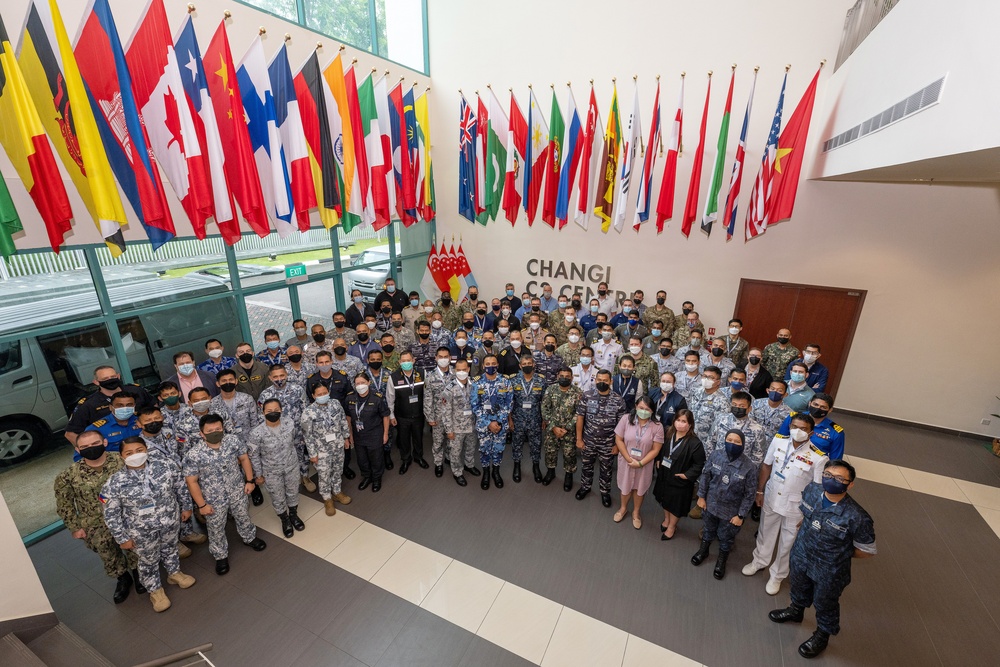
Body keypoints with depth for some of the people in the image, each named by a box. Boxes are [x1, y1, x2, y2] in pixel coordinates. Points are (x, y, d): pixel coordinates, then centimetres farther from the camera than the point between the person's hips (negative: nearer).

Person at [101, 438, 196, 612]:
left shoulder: (166, 467, -19)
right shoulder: (114, 483, -22)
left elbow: (181, 487, -3)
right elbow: (111, 515, -11)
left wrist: (186, 507, 4)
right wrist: (122, 538, -6)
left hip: (170, 522, 2)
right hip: (142, 532, -2)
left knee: (170, 550, 27)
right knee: (148, 561, 21)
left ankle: (174, 574, 55)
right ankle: (155, 590, 47)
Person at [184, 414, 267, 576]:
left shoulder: (233, 440, -18)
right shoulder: (194, 455, -25)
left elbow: (244, 458, -3)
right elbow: (191, 481, -15)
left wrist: (249, 480, -2)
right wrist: (202, 505, -11)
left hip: (237, 492, 3)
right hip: (213, 499, -2)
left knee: (243, 517, 26)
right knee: (216, 529, 19)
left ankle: (249, 538, 54)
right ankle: (221, 556, 45)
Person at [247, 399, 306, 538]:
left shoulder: (290, 424, -19)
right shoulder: (257, 433, -25)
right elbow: (253, 456, -11)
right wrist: (258, 475, -4)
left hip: (292, 467, 2)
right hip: (272, 472, -2)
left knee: (293, 493, 23)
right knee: (278, 498, 19)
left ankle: (294, 515, 52)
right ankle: (285, 520, 47)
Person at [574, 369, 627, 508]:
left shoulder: (618, 400, -13)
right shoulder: (586, 396, -12)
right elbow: (580, 417, -6)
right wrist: (579, 438, -5)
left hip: (608, 443, -1)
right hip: (588, 441, 1)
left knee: (606, 469, 19)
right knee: (587, 466, 21)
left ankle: (605, 492, 41)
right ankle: (585, 487, 45)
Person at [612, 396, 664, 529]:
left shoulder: (657, 426, -18)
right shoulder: (626, 419, -16)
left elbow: (655, 449, -13)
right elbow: (618, 440, -11)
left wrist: (640, 463, -17)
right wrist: (629, 459, -15)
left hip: (644, 464, 0)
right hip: (626, 461, 1)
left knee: (640, 488, 19)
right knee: (626, 486, 20)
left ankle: (636, 512, 44)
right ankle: (623, 508, 47)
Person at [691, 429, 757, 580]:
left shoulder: (749, 467, -24)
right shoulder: (715, 455, -18)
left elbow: (749, 494, -14)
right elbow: (705, 476, -4)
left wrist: (741, 515, -10)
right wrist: (701, 496, 0)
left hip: (731, 511, -2)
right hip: (710, 504, 2)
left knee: (726, 538, 23)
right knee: (708, 530, 27)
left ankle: (721, 561, 50)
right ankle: (703, 550, 55)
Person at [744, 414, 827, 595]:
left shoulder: (818, 458, -23)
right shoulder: (778, 441, -14)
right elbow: (766, 466, -1)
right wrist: (760, 491, 4)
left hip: (795, 508, -3)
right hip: (771, 500, 3)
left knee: (787, 543, 18)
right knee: (765, 533, 24)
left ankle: (778, 575, 43)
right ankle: (759, 561, 50)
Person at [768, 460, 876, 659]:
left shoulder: (857, 517, -33)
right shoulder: (812, 490, -20)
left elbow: (868, 551, -14)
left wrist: (840, 553, -8)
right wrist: (803, 529, 1)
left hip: (829, 572, -4)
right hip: (800, 557, 4)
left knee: (825, 605, 25)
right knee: (799, 589, 33)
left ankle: (822, 636, 54)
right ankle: (796, 611, 63)